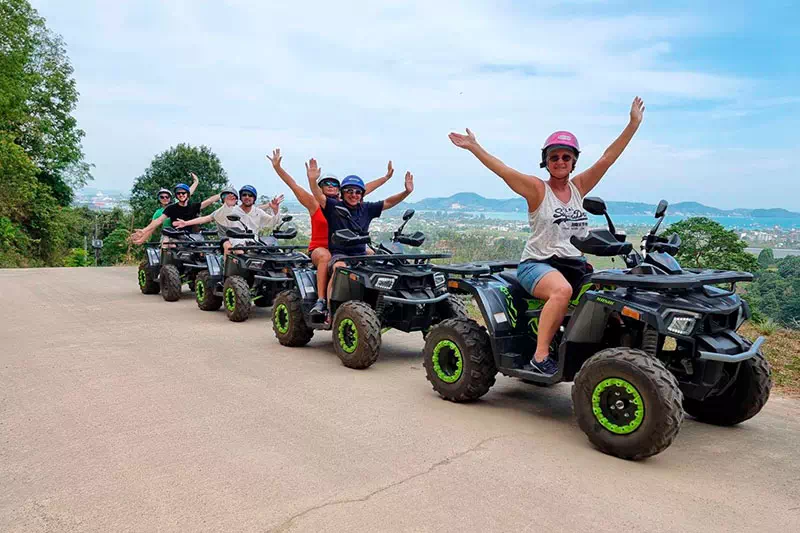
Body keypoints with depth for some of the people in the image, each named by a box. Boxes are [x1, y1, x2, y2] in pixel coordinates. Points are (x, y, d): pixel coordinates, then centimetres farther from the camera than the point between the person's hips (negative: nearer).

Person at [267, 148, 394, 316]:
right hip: (319, 248, -3)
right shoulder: (315, 204, 4)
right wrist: (277, 168, -13)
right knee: (325, 256, -38)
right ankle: (321, 300, -37)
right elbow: (293, 185, -3)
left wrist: (387, 177, 24)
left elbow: (364, 189, 19)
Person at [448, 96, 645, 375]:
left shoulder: (579, 187, 11)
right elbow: (503, 170, -12)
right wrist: (473, 147, -20)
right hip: (537, 264, -6)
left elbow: (607, 158, 9)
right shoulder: (537, 188, -3)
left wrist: (633, 125, 6)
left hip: (575, 265, 6)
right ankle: (540, 355, -30)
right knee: (562, 290, -35)